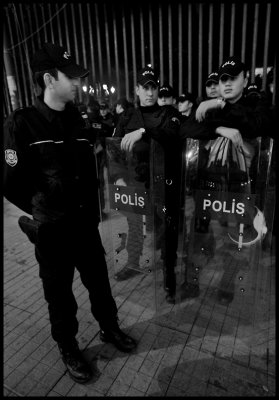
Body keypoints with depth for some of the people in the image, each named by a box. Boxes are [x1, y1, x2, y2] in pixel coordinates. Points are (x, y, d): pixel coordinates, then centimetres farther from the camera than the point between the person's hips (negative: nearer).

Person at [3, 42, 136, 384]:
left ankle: (109, 329, 45)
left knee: (99, 282, 19)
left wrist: (89, 211, 5)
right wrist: (46, 214, -1)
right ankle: (68, 348, 40)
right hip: (52, 231, -4)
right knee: (59, 294, 15)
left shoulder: (77, 122, 6)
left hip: (86, 225, 5)